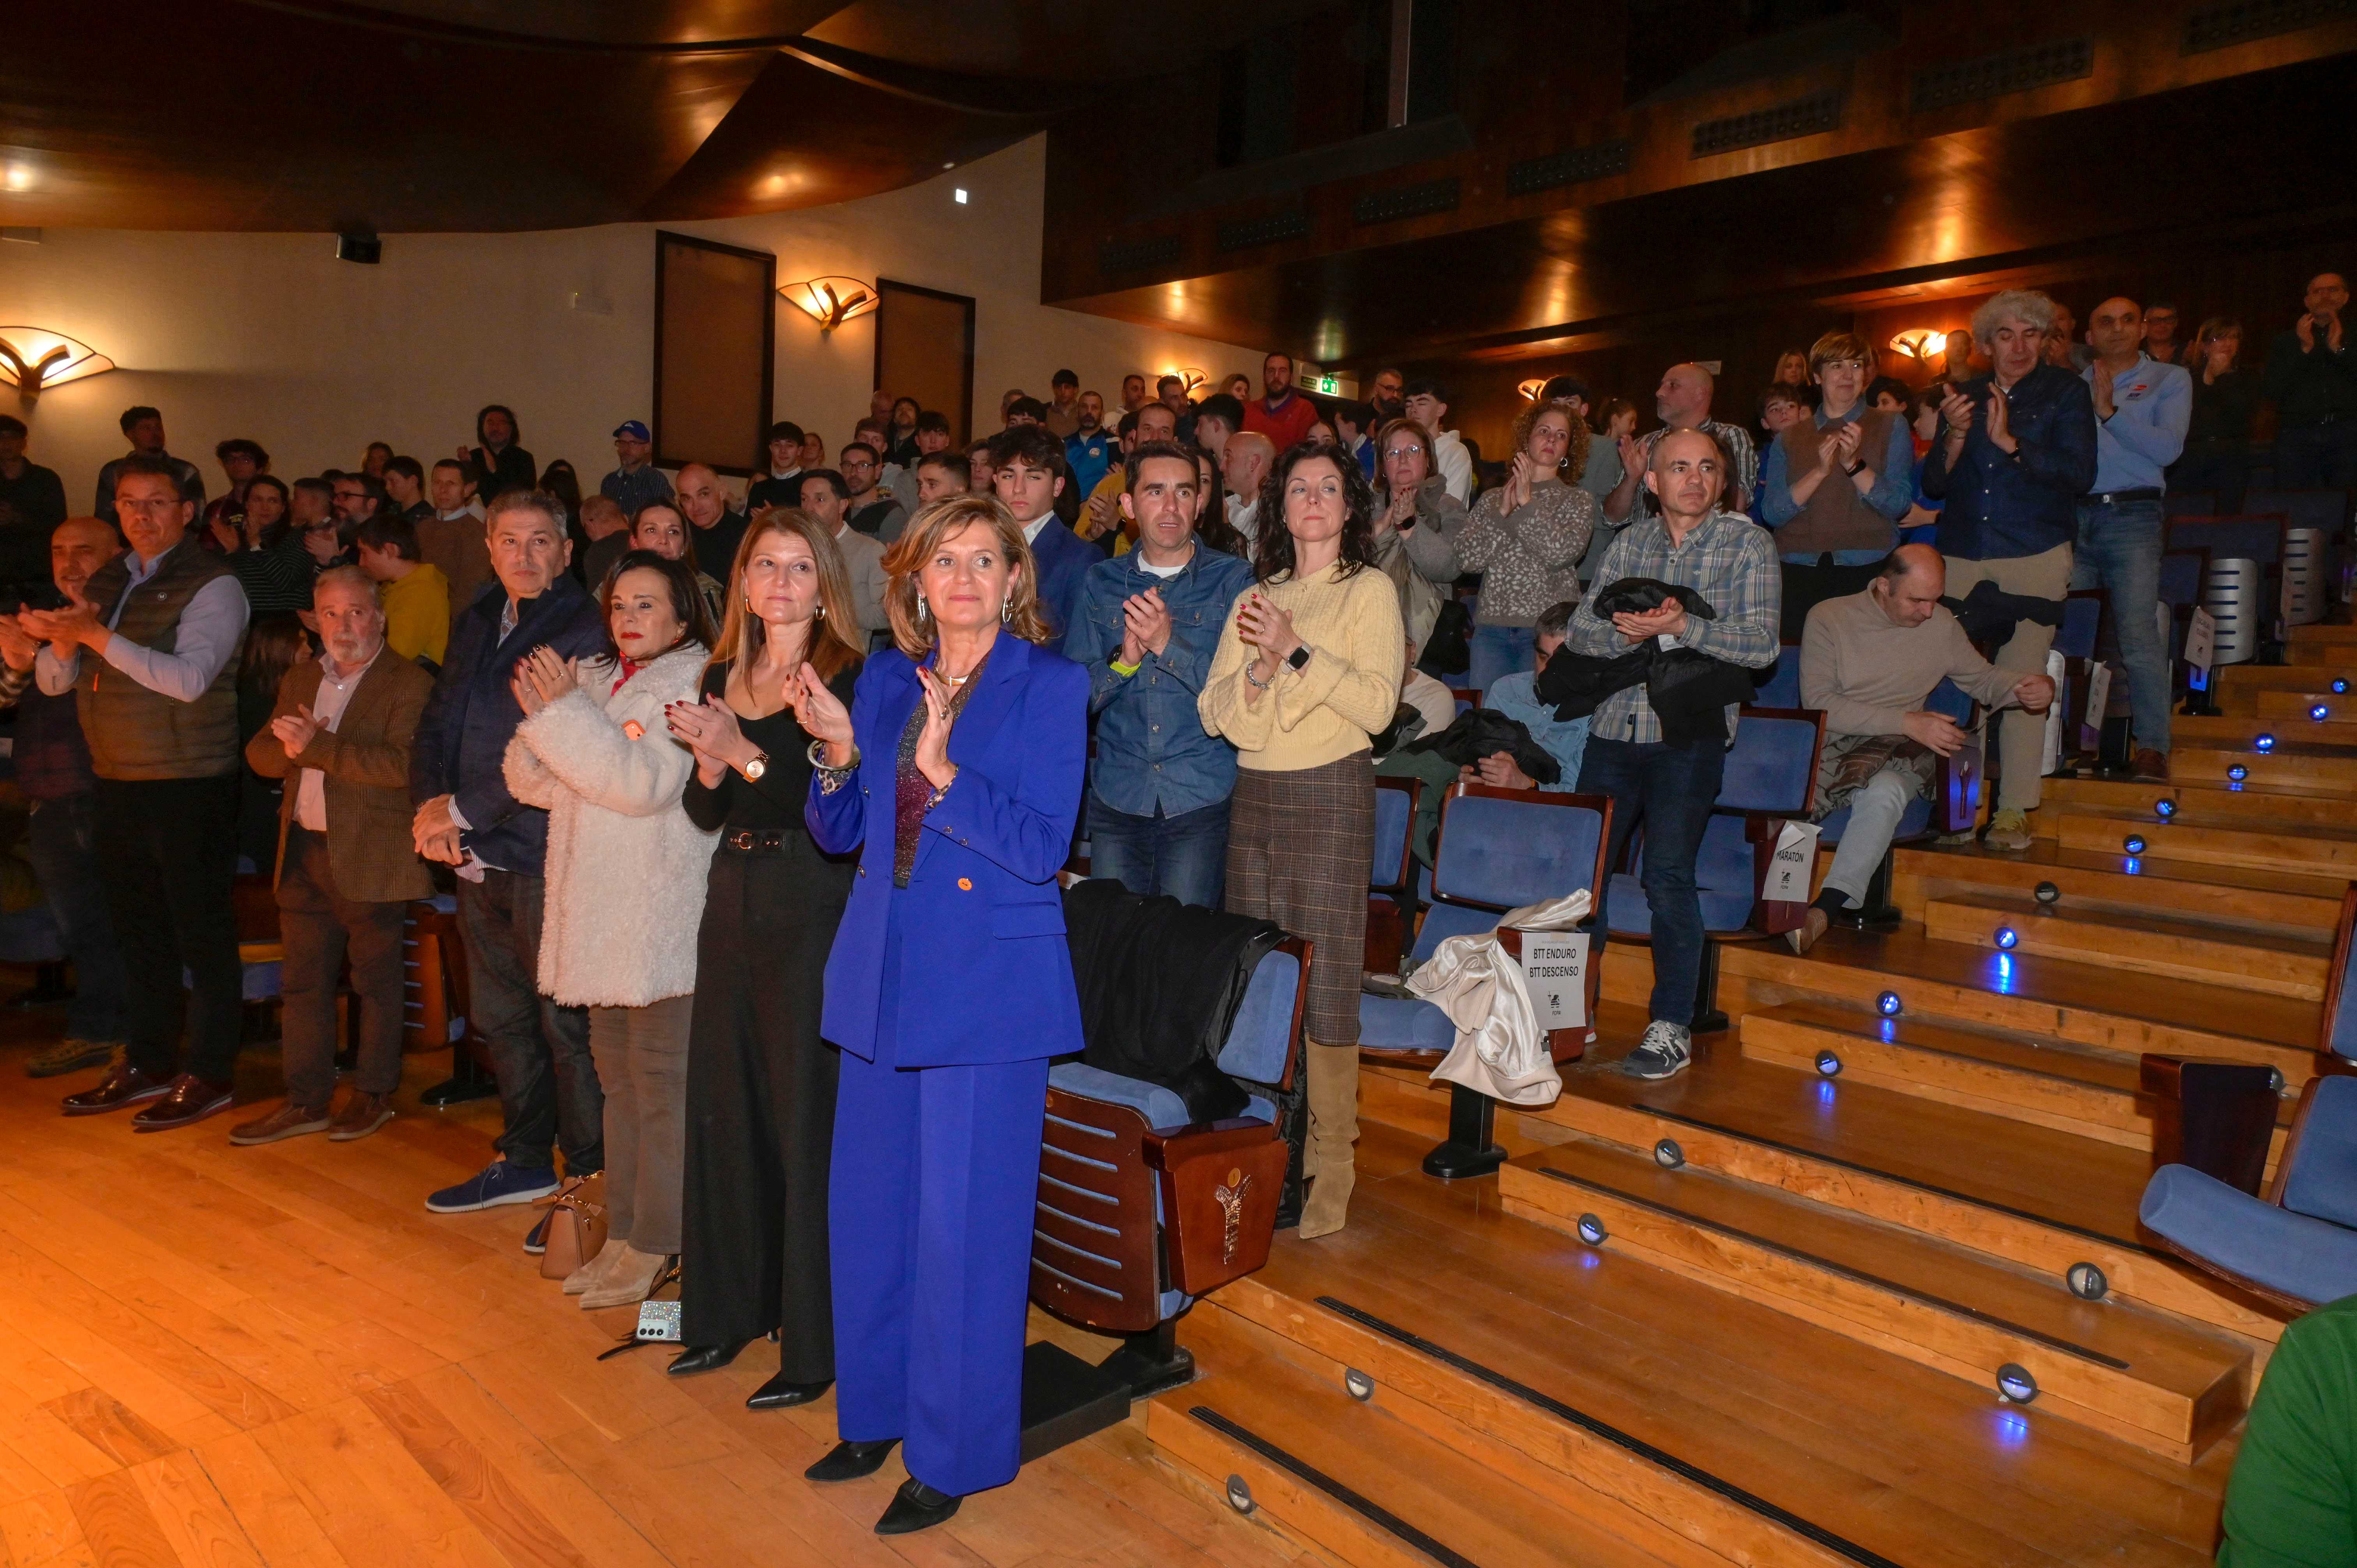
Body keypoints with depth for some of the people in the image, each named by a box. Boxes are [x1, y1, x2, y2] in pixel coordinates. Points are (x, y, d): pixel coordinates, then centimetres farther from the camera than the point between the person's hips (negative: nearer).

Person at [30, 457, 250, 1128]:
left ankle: (210, 1075, 10)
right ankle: (146, 1065, 28)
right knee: (137, 929, 16)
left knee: (202, 932, 0)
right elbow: (53, 681, 10)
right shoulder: (104, 583, 13)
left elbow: (188, 678, -22)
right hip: (117, 786, 8)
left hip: (191, 787, -7)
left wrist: (96, 635, -21)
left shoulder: (212, 585, -9)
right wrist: (63, 640, -11)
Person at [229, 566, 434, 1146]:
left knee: (375, 980, 6)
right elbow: (260, 753, 10)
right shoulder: (299, 678, 15)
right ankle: (306, 1101, 20)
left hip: (370, 857, -7)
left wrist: (318, 747, -21)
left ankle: (374, 1094, 19)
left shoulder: (410, 684, -9)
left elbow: (402, 764, -21)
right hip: (303, 852, 7)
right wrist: (293, 748, -12)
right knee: (302, 980, 11)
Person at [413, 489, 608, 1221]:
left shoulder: (584, 631, -12)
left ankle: (590, 1179, 12)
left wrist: (462, 810, -12)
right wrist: (432, 806, -2)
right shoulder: (476, 623, 14)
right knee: (500, 1018, 18)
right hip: (478, 858, 8)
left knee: (565, 1023, -1)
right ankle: (523, 1160, 33)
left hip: (545, 856, -8)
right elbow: (439, 722, 15)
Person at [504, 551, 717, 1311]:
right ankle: (623, 1232, 25)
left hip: (664, 920, -8)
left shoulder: (693, 684, -7)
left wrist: (564, 712, -17)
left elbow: (644, 783, -19)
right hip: (600, 920, 8)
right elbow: (534, 784, 12)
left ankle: (654, 1246, 8)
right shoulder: (593, 678, 15)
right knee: (618, 1078, 15)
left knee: (660, 1082, -2)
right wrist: (541, 717, -6)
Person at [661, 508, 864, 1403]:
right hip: (734, 904, 7)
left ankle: (815, 1344, 13)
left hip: (815, 914, -7)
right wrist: (709, 765, -8)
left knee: (807, 1123, -1)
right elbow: (706, 814, 12)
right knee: (725, 1111, 13)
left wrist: (745, 755, -21)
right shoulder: (722, 677, 11)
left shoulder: (848, 679, -8)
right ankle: (731, 1312, 31)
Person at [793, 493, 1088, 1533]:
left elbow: (1042, 848, -14)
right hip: (881, 976, 6)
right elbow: (840, 835, 11)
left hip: (988, 985, -5)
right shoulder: (886, 678, 8)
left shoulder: (1050, 685, -7)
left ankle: (953, 1455, 21)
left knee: (961, 1223, 3)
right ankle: (877, 1412, 36)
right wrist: (838, 752, -7)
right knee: (868, 1205, 15)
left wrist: (942, 775, -24)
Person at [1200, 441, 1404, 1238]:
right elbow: (1215, 712, 8)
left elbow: (1377, 704, -11)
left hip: (1330, 795, -5)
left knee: (1326, 979, -4)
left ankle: (1331, 1157, 6)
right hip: (1254, 797, 5)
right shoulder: (1255, 599, 16)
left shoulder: (1369, 590, 2)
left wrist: (1296, 650, -16)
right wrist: (1259, 664, -10)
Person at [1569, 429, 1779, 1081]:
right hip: (1616, 725, 4)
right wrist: (1627, 631, -13)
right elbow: (1581, 630, 7)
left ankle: (1673, 1026, 5)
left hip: (1690, 730, -4)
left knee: (1667, 875, -9)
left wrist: (1682, 626, -20)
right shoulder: (1630, 541, 13)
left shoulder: (1748, 543, 2)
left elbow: (1761, 644, -9)